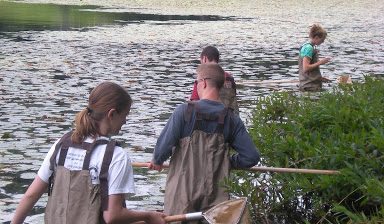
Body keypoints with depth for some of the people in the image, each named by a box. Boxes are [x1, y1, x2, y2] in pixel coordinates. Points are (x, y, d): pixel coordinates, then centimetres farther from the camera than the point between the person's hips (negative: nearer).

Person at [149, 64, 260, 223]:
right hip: (216, 196, 2)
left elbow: (164, 146, -12)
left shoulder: (185, 111, -10)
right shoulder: (231, 119, 0)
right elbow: (252, 156, -1)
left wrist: (157, 161, 10)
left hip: (182, 192, -2)